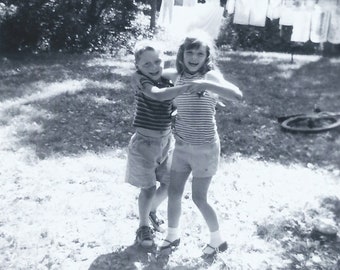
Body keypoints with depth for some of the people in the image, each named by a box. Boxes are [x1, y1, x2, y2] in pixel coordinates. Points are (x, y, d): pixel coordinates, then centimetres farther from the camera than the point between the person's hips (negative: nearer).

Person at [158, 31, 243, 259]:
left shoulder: (211, 76, -14)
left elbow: (237, 95, -31)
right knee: (173, 193, 11)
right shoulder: (177, 76, 2)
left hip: (205, 148, -5)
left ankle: (218, 240, 26)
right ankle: (173, 236, 33)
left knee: (199, 198, 3)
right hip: (181, 146, 6)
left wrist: (205, 85, -39)